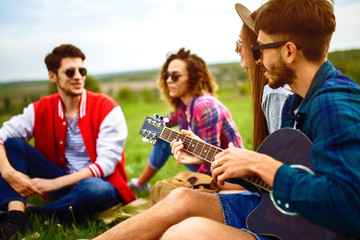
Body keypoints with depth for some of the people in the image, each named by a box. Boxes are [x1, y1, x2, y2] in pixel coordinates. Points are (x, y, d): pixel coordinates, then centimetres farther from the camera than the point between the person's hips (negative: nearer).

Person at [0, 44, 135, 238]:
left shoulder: (107, 109, -13)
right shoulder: (41, 109, 0)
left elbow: (105, 164, -17)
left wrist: (55, 183, -23)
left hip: (99, 182, -4)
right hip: (62, 183, 4)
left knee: (92, 188, -41)